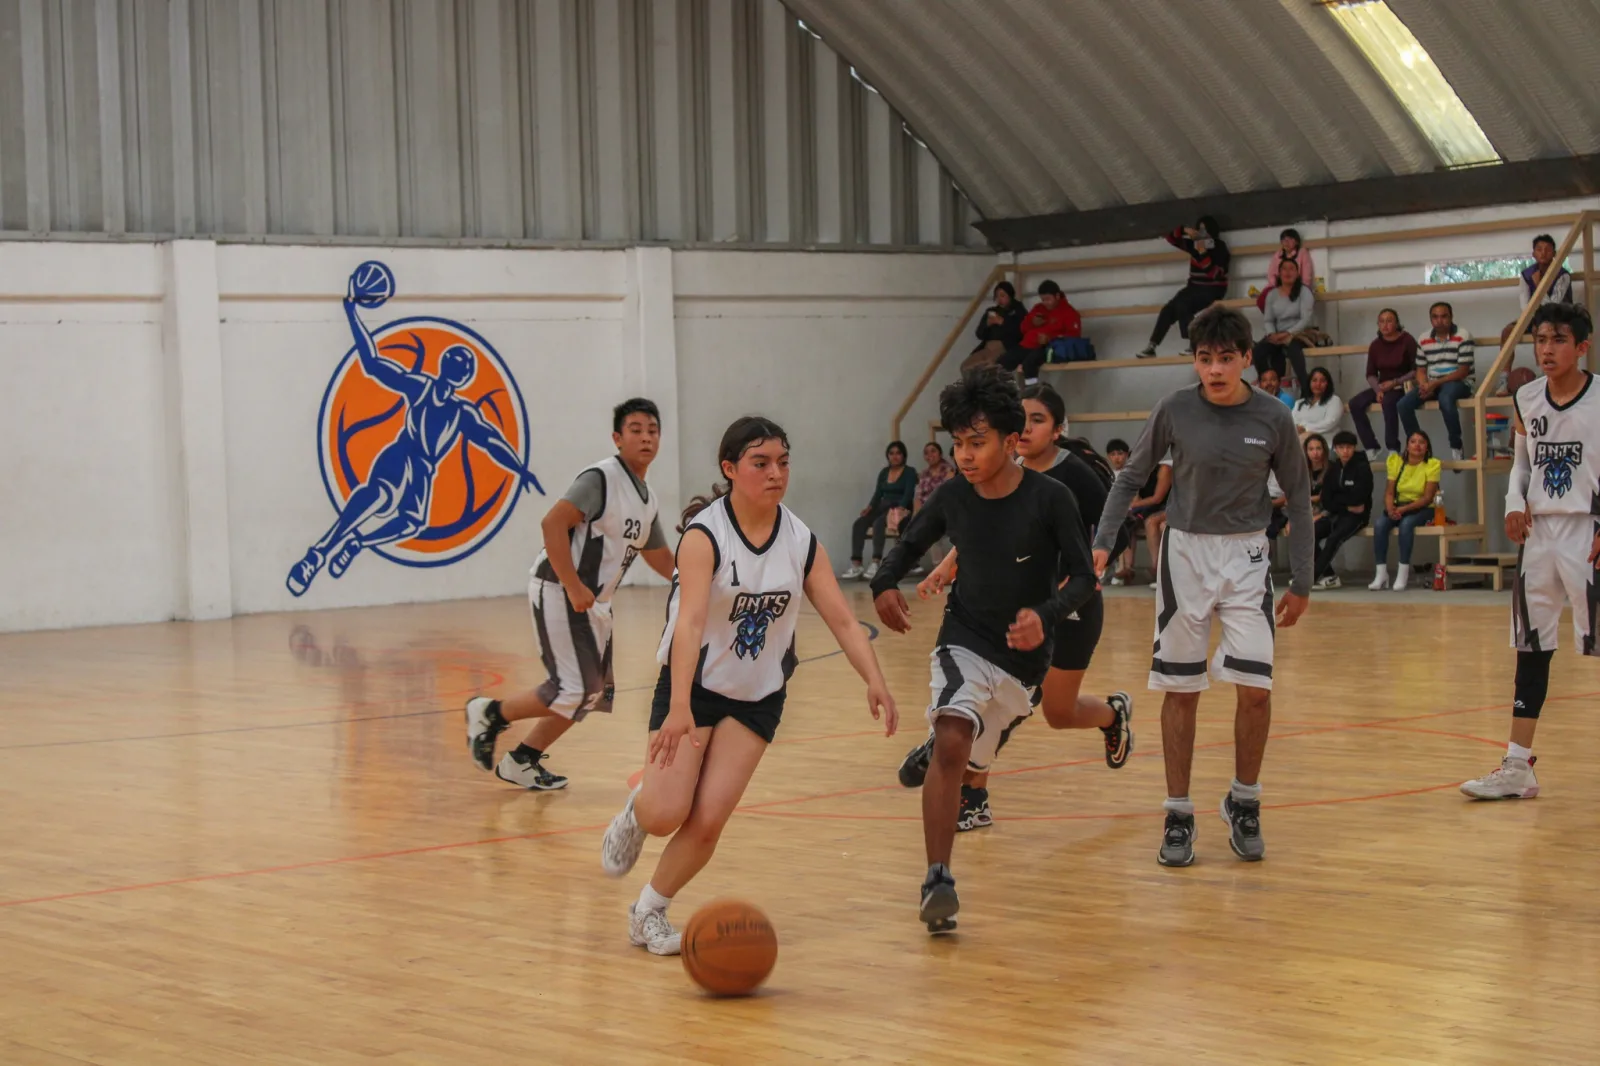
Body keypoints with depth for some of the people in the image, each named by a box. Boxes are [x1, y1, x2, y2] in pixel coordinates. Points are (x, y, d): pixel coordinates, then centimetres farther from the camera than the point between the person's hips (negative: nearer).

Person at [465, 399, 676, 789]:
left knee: (596, 693, 12)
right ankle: (490, 714, 6)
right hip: (559, 593, -10)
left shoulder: (648, 501, 13)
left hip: (593, 602, 10)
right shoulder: (601, 478, -15)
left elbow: (661, 559, 24)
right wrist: (573, 588, -26)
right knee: (573, 691, -13)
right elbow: (553, 523, -24)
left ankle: (521, 762, 22)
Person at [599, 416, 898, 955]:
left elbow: (842, 618, -7)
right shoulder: (705, 535, -18)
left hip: (758, 697, 4)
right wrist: (679, 707, -41)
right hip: (693, 685, -3)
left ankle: (649, 912, 15)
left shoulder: (801, 542, -3)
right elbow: (691, 621, -30)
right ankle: (636, 813, 24)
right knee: (666, 815, -13)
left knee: (707, 821, -7)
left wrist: (875, 682, -23)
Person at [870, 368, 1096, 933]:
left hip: (1023, 654, 0)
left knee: (967, 758, 17)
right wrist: (884, 584, -10)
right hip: (964, 642, 0)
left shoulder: (1050, 499, -15)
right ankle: (938, 881, -29)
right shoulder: (952, 496, -7)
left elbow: (1083, 577, -10)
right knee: (951, 743, -26)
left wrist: (1046, 615, -29)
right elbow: (910, 543, 11)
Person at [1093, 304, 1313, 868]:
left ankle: (1243, 804, 12)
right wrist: (1102, 542, -6)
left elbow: (1298, 499, 3)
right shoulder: (1175, 410, -8)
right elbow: (1130, 477, 5)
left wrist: (1301, 582, 3)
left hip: (1246, 556, 0)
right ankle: (1179, 816, 13)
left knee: (1255, 687, -10)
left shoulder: (1273, 418, -7)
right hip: (1185, 551, 0)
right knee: (1180, 689, 2)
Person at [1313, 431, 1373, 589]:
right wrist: (1346, 505, -10)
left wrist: (1337, 501, -2)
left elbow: (1357, 499, -14)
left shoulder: (1362, 467, -5)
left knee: (1334, 538, -33)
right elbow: (1326, 501, 4)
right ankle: (1329, 576, -13)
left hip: (1356, 516, -6)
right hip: (1335, 514, 6)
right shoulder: (1332, 469, 10)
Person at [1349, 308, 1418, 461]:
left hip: (1402, 386, -6)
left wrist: (1395, 382, -17)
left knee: (1389, 401, -38)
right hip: (1382, 387, 6)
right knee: (1355, 403, -18)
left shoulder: (1407, 341, -8)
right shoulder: (1375, 345, 6)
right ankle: (1372, 448, -16)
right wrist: (1378, 389, -12)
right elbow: (1371, 374, 7)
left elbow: (1416, 370, -10)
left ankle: (1393, 449, -31)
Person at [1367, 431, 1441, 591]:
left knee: (1406, 523, -37)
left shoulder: (1432, 465, -6)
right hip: (1398, 507, 3)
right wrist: (1390, 508, -21)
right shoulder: (1396, 462, 6)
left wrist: (1404, 509, -25)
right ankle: (1381, 573, -26)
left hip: (1421, 510, -3)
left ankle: (1403, 572, -32)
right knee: (1379, 524, -28)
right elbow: (1389, 492, 1)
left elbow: (1427, 498, -13)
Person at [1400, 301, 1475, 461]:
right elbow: (1421, 370, 11)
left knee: (1445, 399, -40)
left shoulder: (1462, 337, -8)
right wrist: (1425, 385, -13)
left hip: (1459, 383, -5)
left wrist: (1435, 383, -19)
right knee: (1403, 404, -18)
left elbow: (1463, 371, -12)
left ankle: (1456, 446, -23)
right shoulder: (1424, 340, 7)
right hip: (1432, 385, 5)